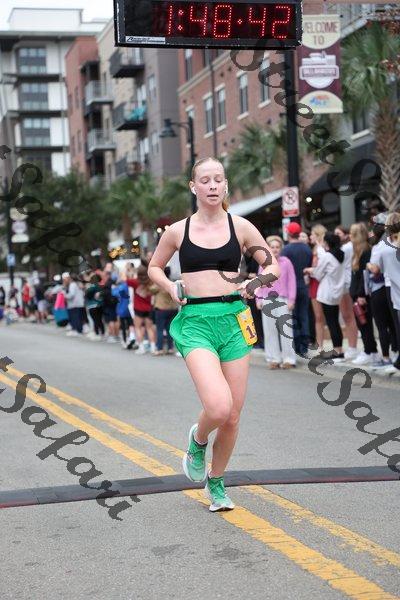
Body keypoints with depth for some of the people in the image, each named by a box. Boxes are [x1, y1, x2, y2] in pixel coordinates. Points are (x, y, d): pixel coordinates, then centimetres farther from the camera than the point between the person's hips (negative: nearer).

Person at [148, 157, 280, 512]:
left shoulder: (240, 226, 5)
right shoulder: (178, 230, 4)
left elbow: (273, 266, 12)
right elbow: (154, 267, 19)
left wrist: (255, 283, -8)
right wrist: (171, 287, 0)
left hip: (233, 320, 2)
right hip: (195, 322, -2)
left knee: (233, 416, 5)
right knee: (219, 407, -22)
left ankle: (216, 482, 29)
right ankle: (198, 440, 14)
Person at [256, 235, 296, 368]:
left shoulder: (286, 262, 0)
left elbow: (292, 281, 2)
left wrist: (291, 299, -3)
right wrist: (258, 299, 6)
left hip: (282, 299, -2)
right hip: (267, 300, 2)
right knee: (269, 330, 4)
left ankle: (289, 359, 3)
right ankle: (274, 359, 12)